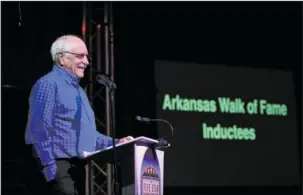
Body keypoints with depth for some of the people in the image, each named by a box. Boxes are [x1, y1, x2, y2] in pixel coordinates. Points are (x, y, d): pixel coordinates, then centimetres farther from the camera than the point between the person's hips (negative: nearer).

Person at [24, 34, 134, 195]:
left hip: (80, 167, 10)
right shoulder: (48, 84, -9)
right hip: (61, 167, -10)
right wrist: (50, 168, -22)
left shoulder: (78, 89, 22)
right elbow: (40, 131, -17)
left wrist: (114, 143, 14)